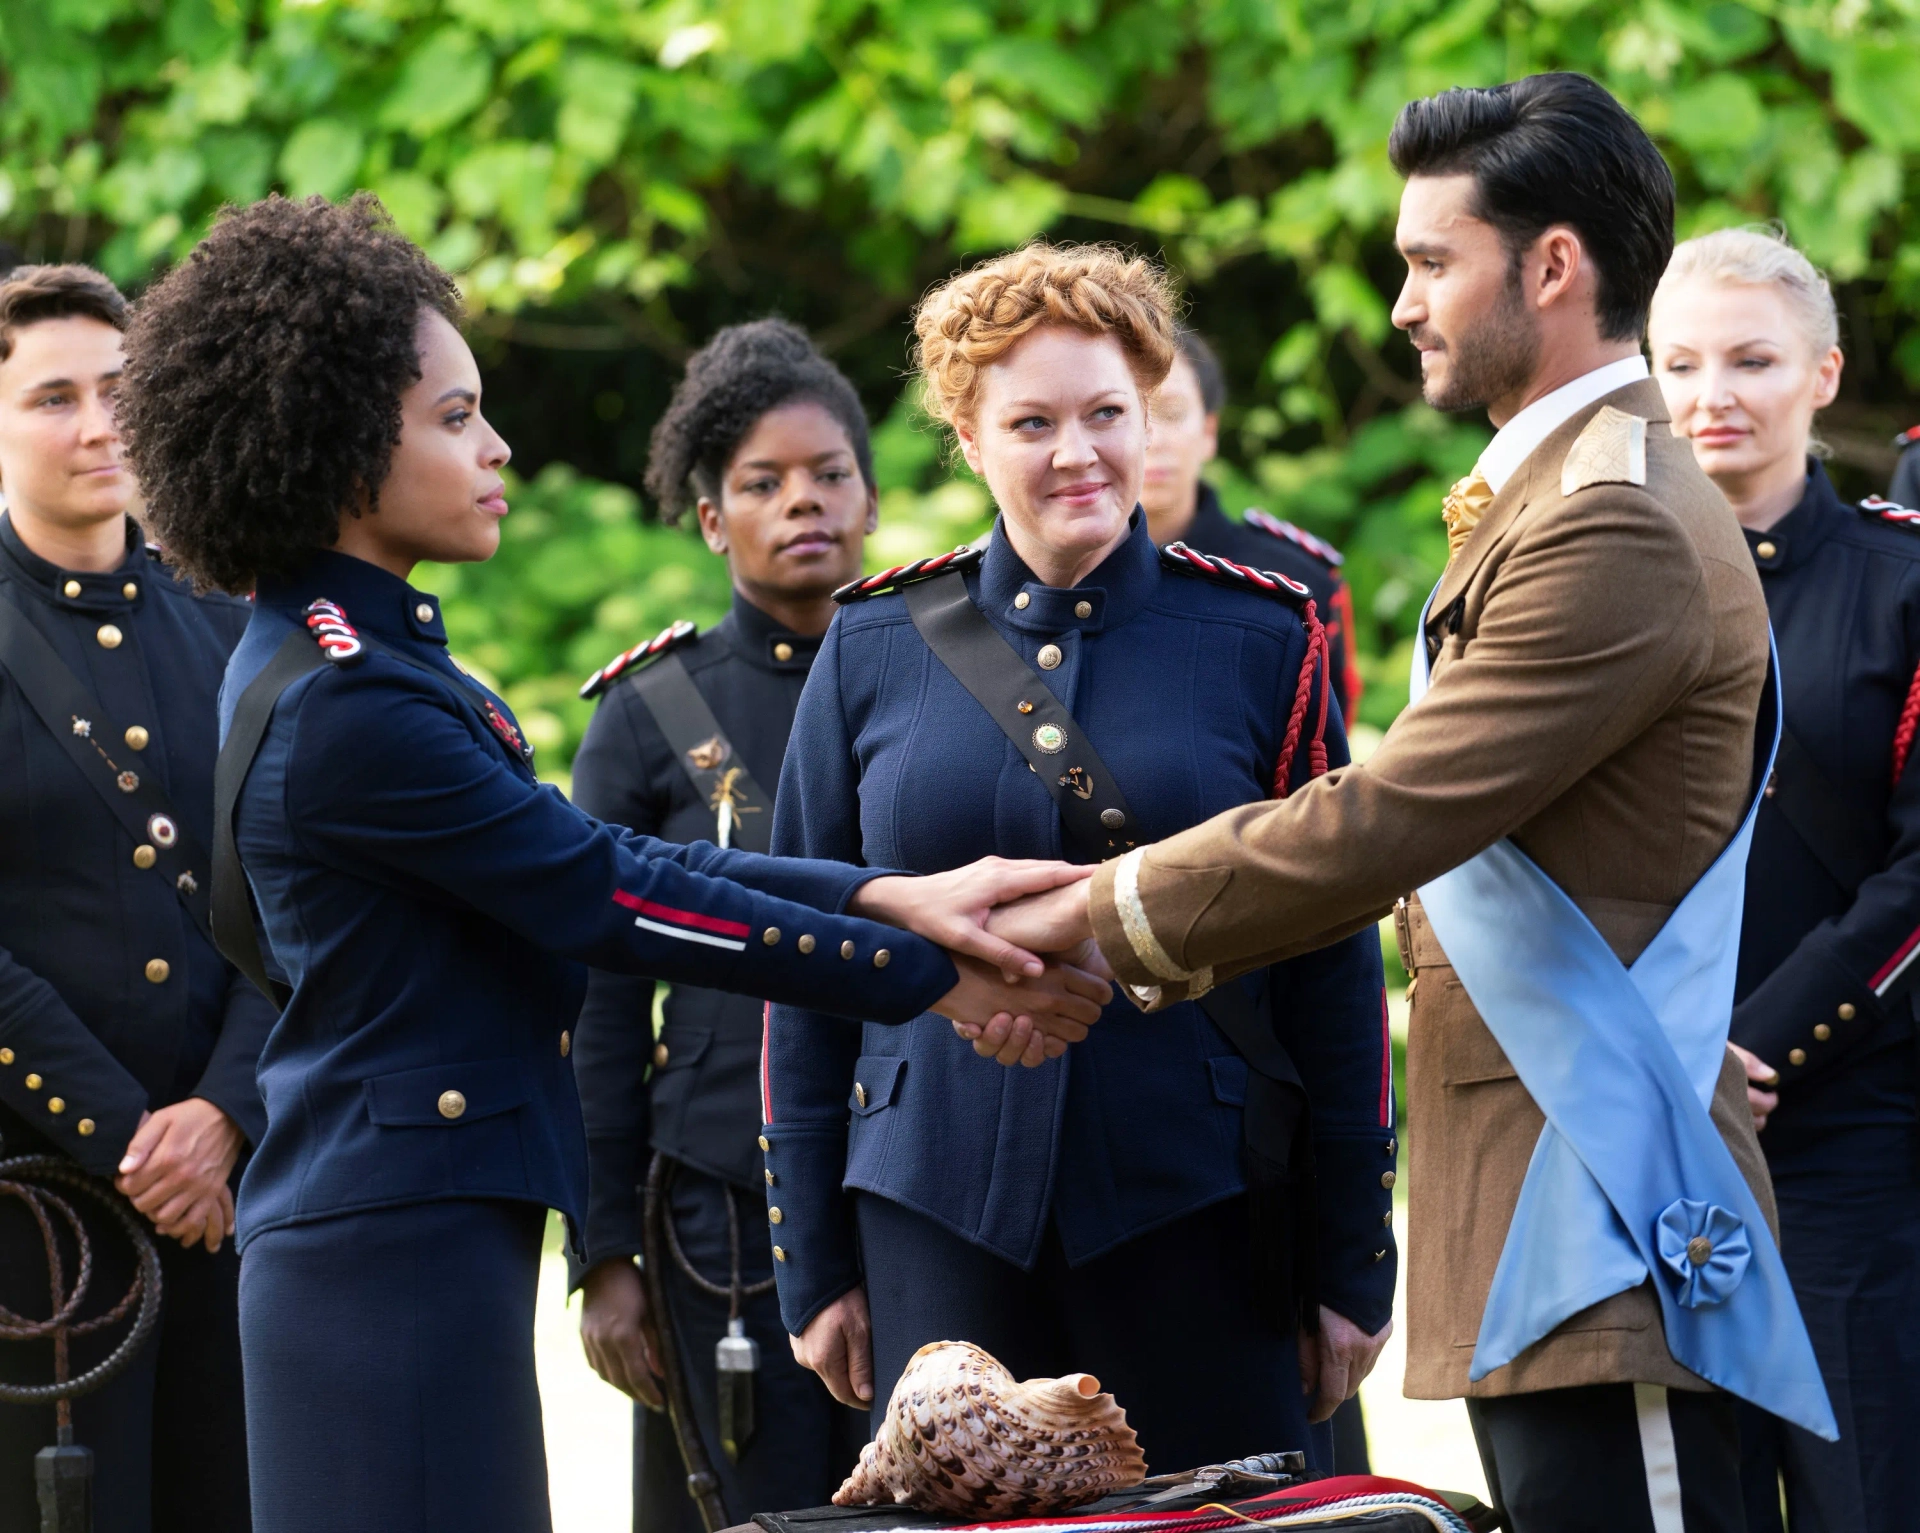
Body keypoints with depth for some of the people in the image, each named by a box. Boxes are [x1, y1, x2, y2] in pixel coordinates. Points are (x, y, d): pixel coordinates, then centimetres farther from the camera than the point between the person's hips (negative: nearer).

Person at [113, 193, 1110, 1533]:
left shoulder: (353, 660, 13)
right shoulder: (346, 708, -18)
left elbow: (604, 860, 11)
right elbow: (611, 901, -14)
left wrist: (893, 895, 3)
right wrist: (931, 978, -6)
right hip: (401, 1255, -10)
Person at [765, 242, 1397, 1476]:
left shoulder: (1260, 643, 3)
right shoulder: (877, 652, 6)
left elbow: (1335, 968, 4)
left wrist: (1352, 1261, 1)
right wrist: (815, 1265, 7)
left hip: (1200, 1216, -1)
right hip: (938, 1220, 1)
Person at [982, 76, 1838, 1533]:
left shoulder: (1615, 527, -15)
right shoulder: (1555, 497, 19)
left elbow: (1386, 820, -18)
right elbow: (1416, 829, 20)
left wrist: (1101, 913, -7)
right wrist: (1122, 956, 11)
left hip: (1600, 1224, -11)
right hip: (1538, 1214, 11)